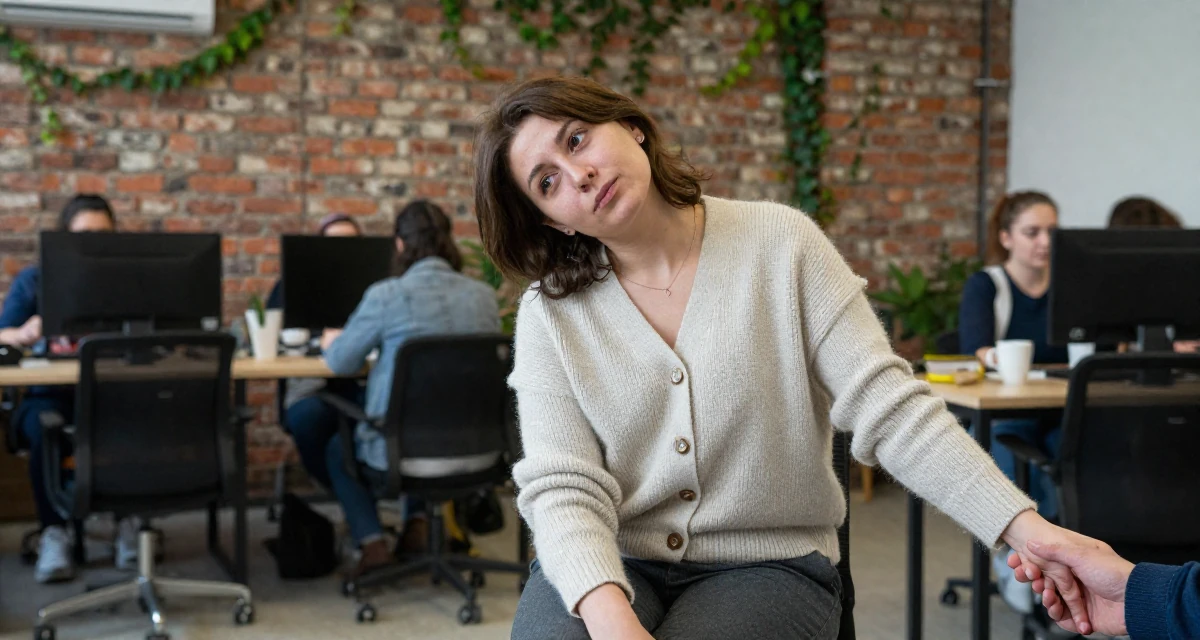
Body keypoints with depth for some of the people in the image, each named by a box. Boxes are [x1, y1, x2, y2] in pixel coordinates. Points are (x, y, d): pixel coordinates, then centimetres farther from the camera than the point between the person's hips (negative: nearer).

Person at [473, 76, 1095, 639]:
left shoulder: (780, 244, -5)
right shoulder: (550, 314, -2)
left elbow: (888, 409, -10)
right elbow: (565, 486, -11)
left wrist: (1029, 529, -22)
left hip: (768, 563, 0)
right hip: (608, 565, 1)